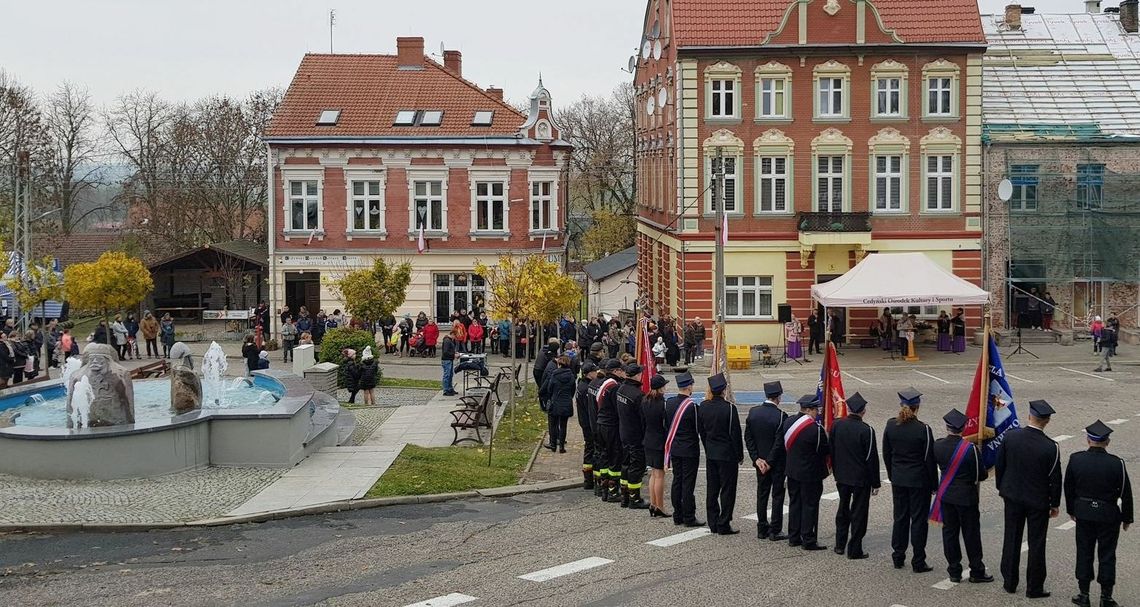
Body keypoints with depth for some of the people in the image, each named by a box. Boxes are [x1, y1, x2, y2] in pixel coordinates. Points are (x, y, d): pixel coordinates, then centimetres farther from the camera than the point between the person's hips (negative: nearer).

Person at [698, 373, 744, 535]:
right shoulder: (729, 408, -18)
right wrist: (740, 455, -2)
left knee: (712, 489, 12)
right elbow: (735, 434, -13)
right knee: (727, 489, 3)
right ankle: (723, 525, 3)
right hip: (727, 454, -5)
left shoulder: (703, 406, -2)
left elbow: (701, 430, 8)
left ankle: (713, 523, 18)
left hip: (710, 454, 5)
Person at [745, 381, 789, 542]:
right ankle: (775, 531, 7)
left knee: (762, 494, 14)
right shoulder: (780, 416, -19)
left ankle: (762, 529, 19)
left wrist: (756, 458, 0)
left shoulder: (753, 412, -2)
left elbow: (748, 437, 0)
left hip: (761, 461, 5)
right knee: (777, 495, 5)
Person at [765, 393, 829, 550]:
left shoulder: (788, 422, -1)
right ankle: (808, 540, 7)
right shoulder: (815, 428, -22)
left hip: (792, 472, 7)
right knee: (810, 505, 3)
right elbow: (826, 450, -12)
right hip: (810, 473, -7)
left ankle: (793, 538, 22)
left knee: (795, 503, 15)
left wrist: (770, 462, 14)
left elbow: (778, 444, 7)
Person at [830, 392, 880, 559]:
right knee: (859, 513, 6)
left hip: (841, 476, 5)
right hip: (861, 478, -4)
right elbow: (872, 459, -12)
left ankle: (840, 545, 26)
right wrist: (875, 483, -3)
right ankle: (854, 550, 9)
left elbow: (831, 451, 5)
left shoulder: (837, 425, -5)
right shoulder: (866, 430, -18)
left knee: (843, 510, 20)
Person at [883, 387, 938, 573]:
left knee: (900, 517, 15)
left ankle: (898, 557, 22)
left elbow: (886, 454, 5)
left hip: (898, 480, 4)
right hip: (919, 481, -4)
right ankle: (918, 562, 8)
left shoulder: (891, 426, -5)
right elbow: (930, 460, -11)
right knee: (919, 519, 4)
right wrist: (934, 484, -1)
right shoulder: (923, 430, -17)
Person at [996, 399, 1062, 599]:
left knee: (1011, 539, 15)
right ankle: (1034, 587, 15)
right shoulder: (1051, 448, -19)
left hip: (1012, 496, 3)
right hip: (1038, 501, -3)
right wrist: (1055, 504, 3)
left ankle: (1009, 582, 24)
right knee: (1036, 544, 8)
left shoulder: (1010, 437, -11)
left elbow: (999, 465, 0)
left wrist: (1001, 487, 16)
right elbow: (1055, 479, -11)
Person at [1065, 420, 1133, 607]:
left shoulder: (1075, 459, -9)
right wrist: (1127, 518, 5)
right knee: (1107, 556, 9)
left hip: (1083, 513, 2)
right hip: (1109, 515, -2)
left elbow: (1068, 488, 2)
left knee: (1084, 553, 12)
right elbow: (1126, 493, -8)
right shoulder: (1117, 464, -16)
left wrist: (1071, 510, 16)